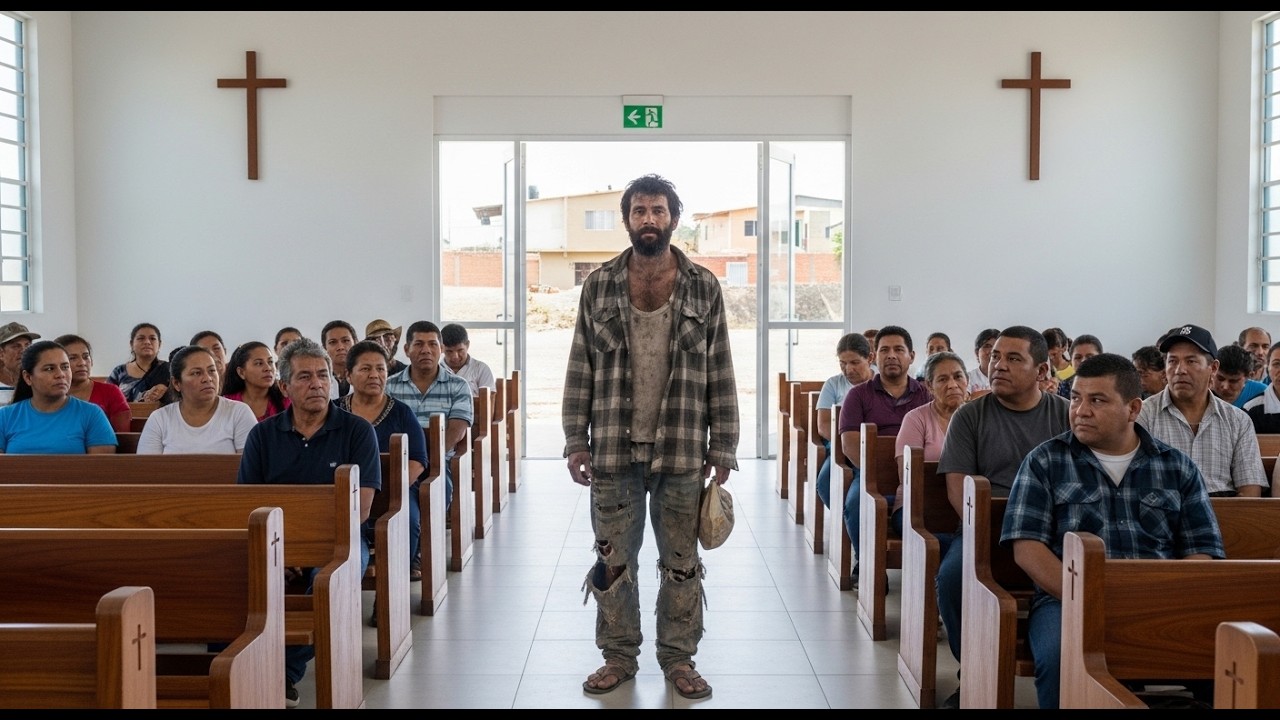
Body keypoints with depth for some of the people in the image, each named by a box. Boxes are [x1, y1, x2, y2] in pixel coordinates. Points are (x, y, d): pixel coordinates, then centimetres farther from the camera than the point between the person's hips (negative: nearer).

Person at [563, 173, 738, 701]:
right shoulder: (598, 286, 2)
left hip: (681, 450, 0)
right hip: (613, 449, 1)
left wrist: (722, 448, -2)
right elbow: (580, 370, 3)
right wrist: (576, 441, -2)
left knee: (681, 561, 9)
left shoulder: (703, 287, 0)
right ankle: (618, 656, 24)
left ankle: (679, 658, 23)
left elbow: (719, 374, 1)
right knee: (613, 559, 9)